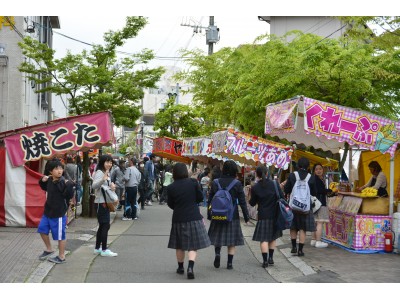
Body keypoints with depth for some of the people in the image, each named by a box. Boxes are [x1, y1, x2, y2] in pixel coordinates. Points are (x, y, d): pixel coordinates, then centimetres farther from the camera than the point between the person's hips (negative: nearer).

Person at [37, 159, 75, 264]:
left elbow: (69, 195, -27)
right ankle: (49, 249, 40)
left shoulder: (63, 182, -21)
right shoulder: (50, 180, 1)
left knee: (60, 235, 5)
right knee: (42, 230, 20)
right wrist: (43, 181, 6)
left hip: (59, 213, -8)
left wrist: (69, 185, -38)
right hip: (48, 211, 8)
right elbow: (45, 188, 23)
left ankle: (61, 257, 20)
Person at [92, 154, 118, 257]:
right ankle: (104, 250, -6)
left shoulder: (107, 173, 14)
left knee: (102, 226, 12)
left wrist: (112, 185, 4)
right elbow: (94, 185, -31)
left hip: (106, 202, 10)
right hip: (100, 203, -10)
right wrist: (103, 179, -49)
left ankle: (97, 248, 19)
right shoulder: (99, 173, -14)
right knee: (105, 225, -10)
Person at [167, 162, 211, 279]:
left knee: (180, 245, 17)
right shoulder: (193, 182, -8)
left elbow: (170, 205, 1)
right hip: (194, 217, -1)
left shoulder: (171, 188, -7)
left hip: (178, 218, 1)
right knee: (193, 245, 3)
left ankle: (180, 267, 27)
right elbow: (200, 198, 0)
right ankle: (190, 267, -13)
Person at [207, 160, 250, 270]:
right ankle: (229, 263, 7)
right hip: (232, 215, -2)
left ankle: (217, 253, -7)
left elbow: (210, 200, 4)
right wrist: (246, 217, 3)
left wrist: (209, 215, 14)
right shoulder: (237, 184, -8)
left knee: (217, 236, 17)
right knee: (232, 241, 7)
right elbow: (242, 202, -6)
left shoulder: (215, 183, -1)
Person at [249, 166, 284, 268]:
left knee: (263, 238, 0)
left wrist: (250, 200, 20)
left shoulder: (255, 188, -7)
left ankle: (265, 260, -6)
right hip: (275, 214, 3)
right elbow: (282, 197, -2)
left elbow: (252, 203, 1)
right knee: (273, 237, 17)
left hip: (263, 215, -3)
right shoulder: (274, 183, -4)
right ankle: (270, 258, 18)